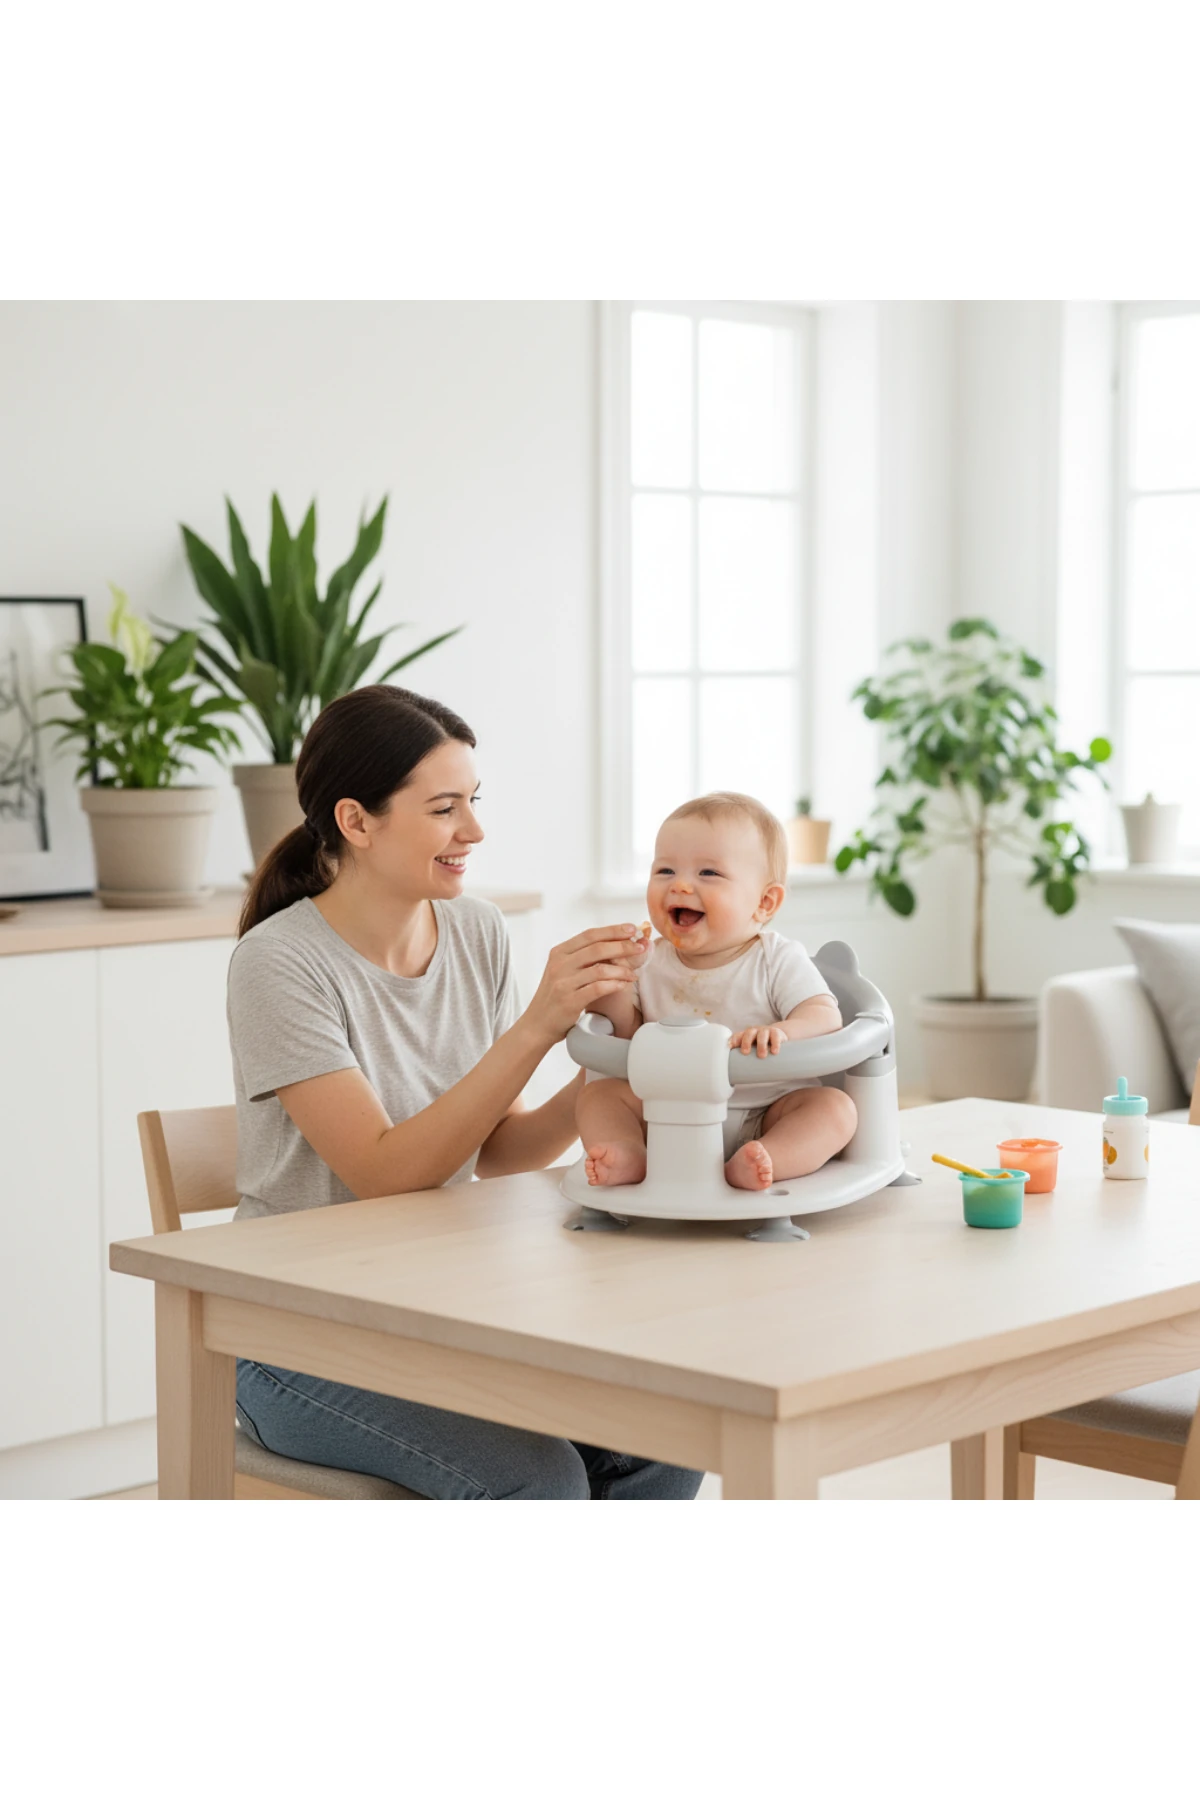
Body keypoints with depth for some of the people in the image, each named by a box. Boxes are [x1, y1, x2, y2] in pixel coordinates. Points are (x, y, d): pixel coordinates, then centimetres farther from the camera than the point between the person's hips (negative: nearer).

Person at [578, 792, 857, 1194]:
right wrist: (612, 986, -16)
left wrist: (781, 1032, -39)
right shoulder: (651, 964, 4)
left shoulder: (778, 961, -6)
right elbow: (629, 1034, 2)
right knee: (597, 1093, -10)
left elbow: (825, 1017, -17)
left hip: (764, 1114, -3)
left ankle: (748, 1167, -48)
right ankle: (630, 1156, -36)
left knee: (835, 1107, -26)